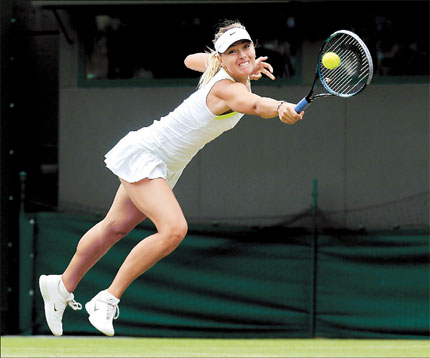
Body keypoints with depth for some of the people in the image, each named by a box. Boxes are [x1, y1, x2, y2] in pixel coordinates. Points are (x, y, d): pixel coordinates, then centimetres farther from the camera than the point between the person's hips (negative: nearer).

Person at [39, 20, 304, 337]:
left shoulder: (217, 71, -2)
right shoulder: (227, 88, -28)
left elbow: (192, 59, 22)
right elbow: (255, 105, -52)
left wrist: (248, 71, 13)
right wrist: (281, 108, -74)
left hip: (167, 166, 10)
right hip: (146, 153, -10)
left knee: (116, 227, 21)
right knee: (174, 229, -27)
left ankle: (62, 287, 38)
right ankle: (107, 300, -17)